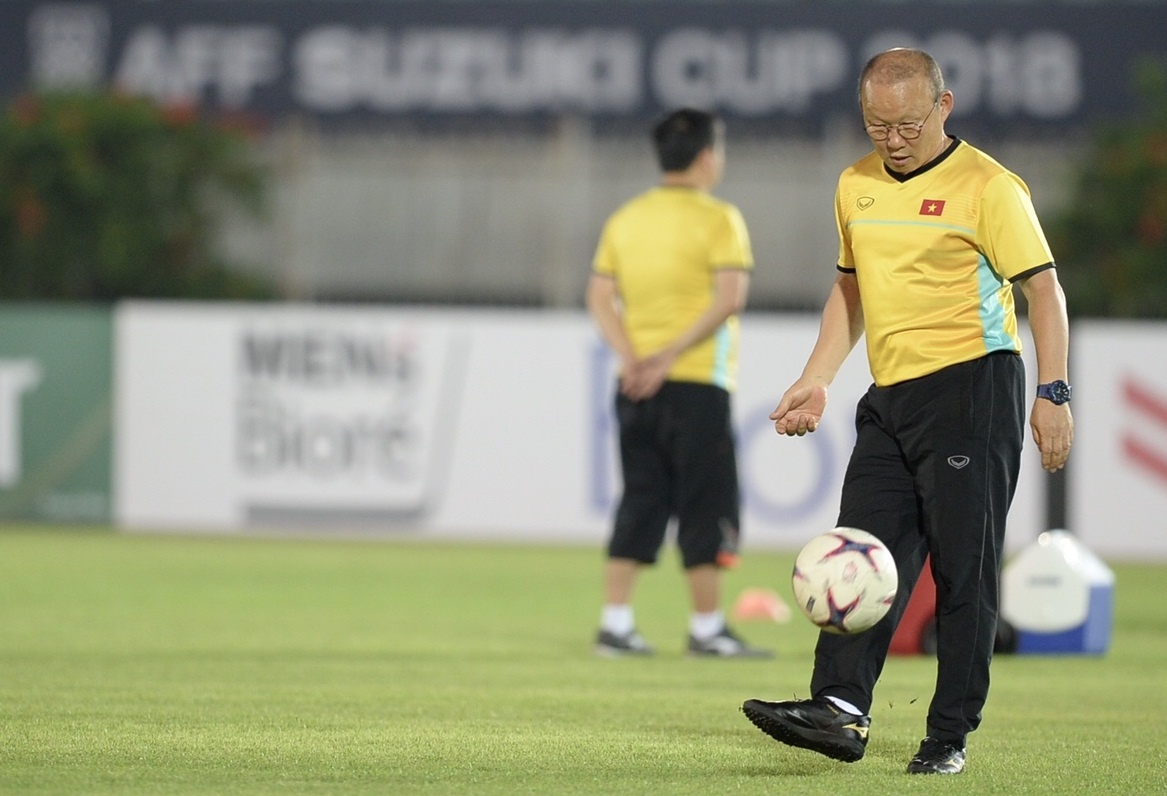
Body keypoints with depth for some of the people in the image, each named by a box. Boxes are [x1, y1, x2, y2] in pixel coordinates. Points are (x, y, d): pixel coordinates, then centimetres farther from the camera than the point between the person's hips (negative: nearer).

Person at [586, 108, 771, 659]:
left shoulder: (625, 219, 11)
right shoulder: (717, 219, -6)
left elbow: (599, 298, 5)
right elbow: (729, 297, -17)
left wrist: (632, 356, -4)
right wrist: (673, 353, -17)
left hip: (637, 384, 6)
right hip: (697, 385, -6)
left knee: (640, 504, 9)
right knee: (706, 508, 1)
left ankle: (615, 623, 5)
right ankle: (707, 629, 2)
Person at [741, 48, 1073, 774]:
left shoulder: (986, 186, -7)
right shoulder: (857, 186, 13)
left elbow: (1044, 290, -7)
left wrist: (1054, 394, -15)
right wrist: (816, 382, 16)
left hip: (973, 387, -7)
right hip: (891, 399, 7)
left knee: (964, 567, -4)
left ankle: (950, 736, -2)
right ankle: (840, 708, -10)